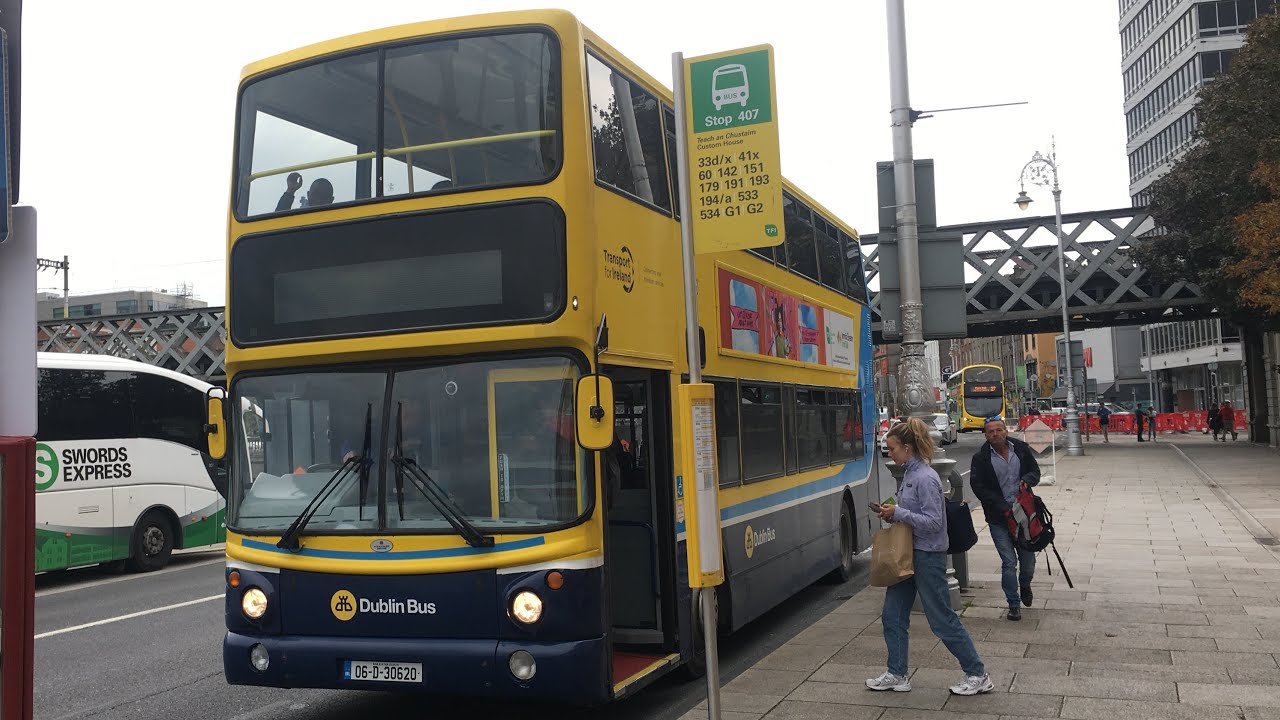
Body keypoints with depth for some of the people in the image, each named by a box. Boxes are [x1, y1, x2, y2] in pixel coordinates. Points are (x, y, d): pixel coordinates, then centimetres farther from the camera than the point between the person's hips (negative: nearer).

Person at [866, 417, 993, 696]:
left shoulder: (925, 479, -20)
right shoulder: (908, 474, 8)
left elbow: (933, 521, -22)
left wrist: (898, 512, -21)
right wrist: (891, 514, 2)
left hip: (927, 556, -9)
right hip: (908, 554, 9)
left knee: (942, 619, 1)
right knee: (893, 615, 11)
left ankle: (978, 675, 14)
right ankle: (897, 675, 21)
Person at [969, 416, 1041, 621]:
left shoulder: (1021, 449, 3)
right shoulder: (980, 458, -7)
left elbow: (1035, 471, 13)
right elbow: (978, 487, -9)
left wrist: (1027, 480, -11)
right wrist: (1004, 508, -15)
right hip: (998, 518, -3)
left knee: (1028, 558, 9)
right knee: (1009, 562, -2)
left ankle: (1025, 586, 41)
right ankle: (1013, 604, 11)